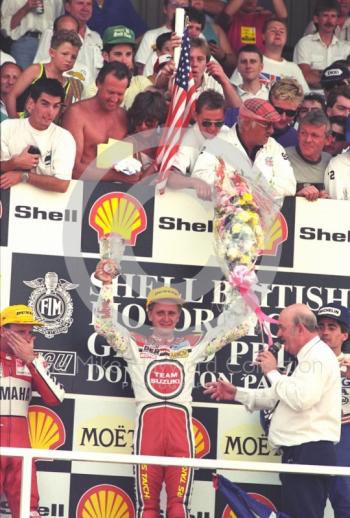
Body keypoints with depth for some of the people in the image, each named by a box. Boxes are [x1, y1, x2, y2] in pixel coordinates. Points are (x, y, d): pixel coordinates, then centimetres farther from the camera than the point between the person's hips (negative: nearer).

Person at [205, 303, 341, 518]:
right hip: (302, 453, 11)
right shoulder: (311, 357, 24)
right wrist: (236, 393, 24)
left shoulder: (318, 356, -11)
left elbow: (301, 399, -25)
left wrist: (272, 372, -11)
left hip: (309, 453, -11)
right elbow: (277, 398, 31)